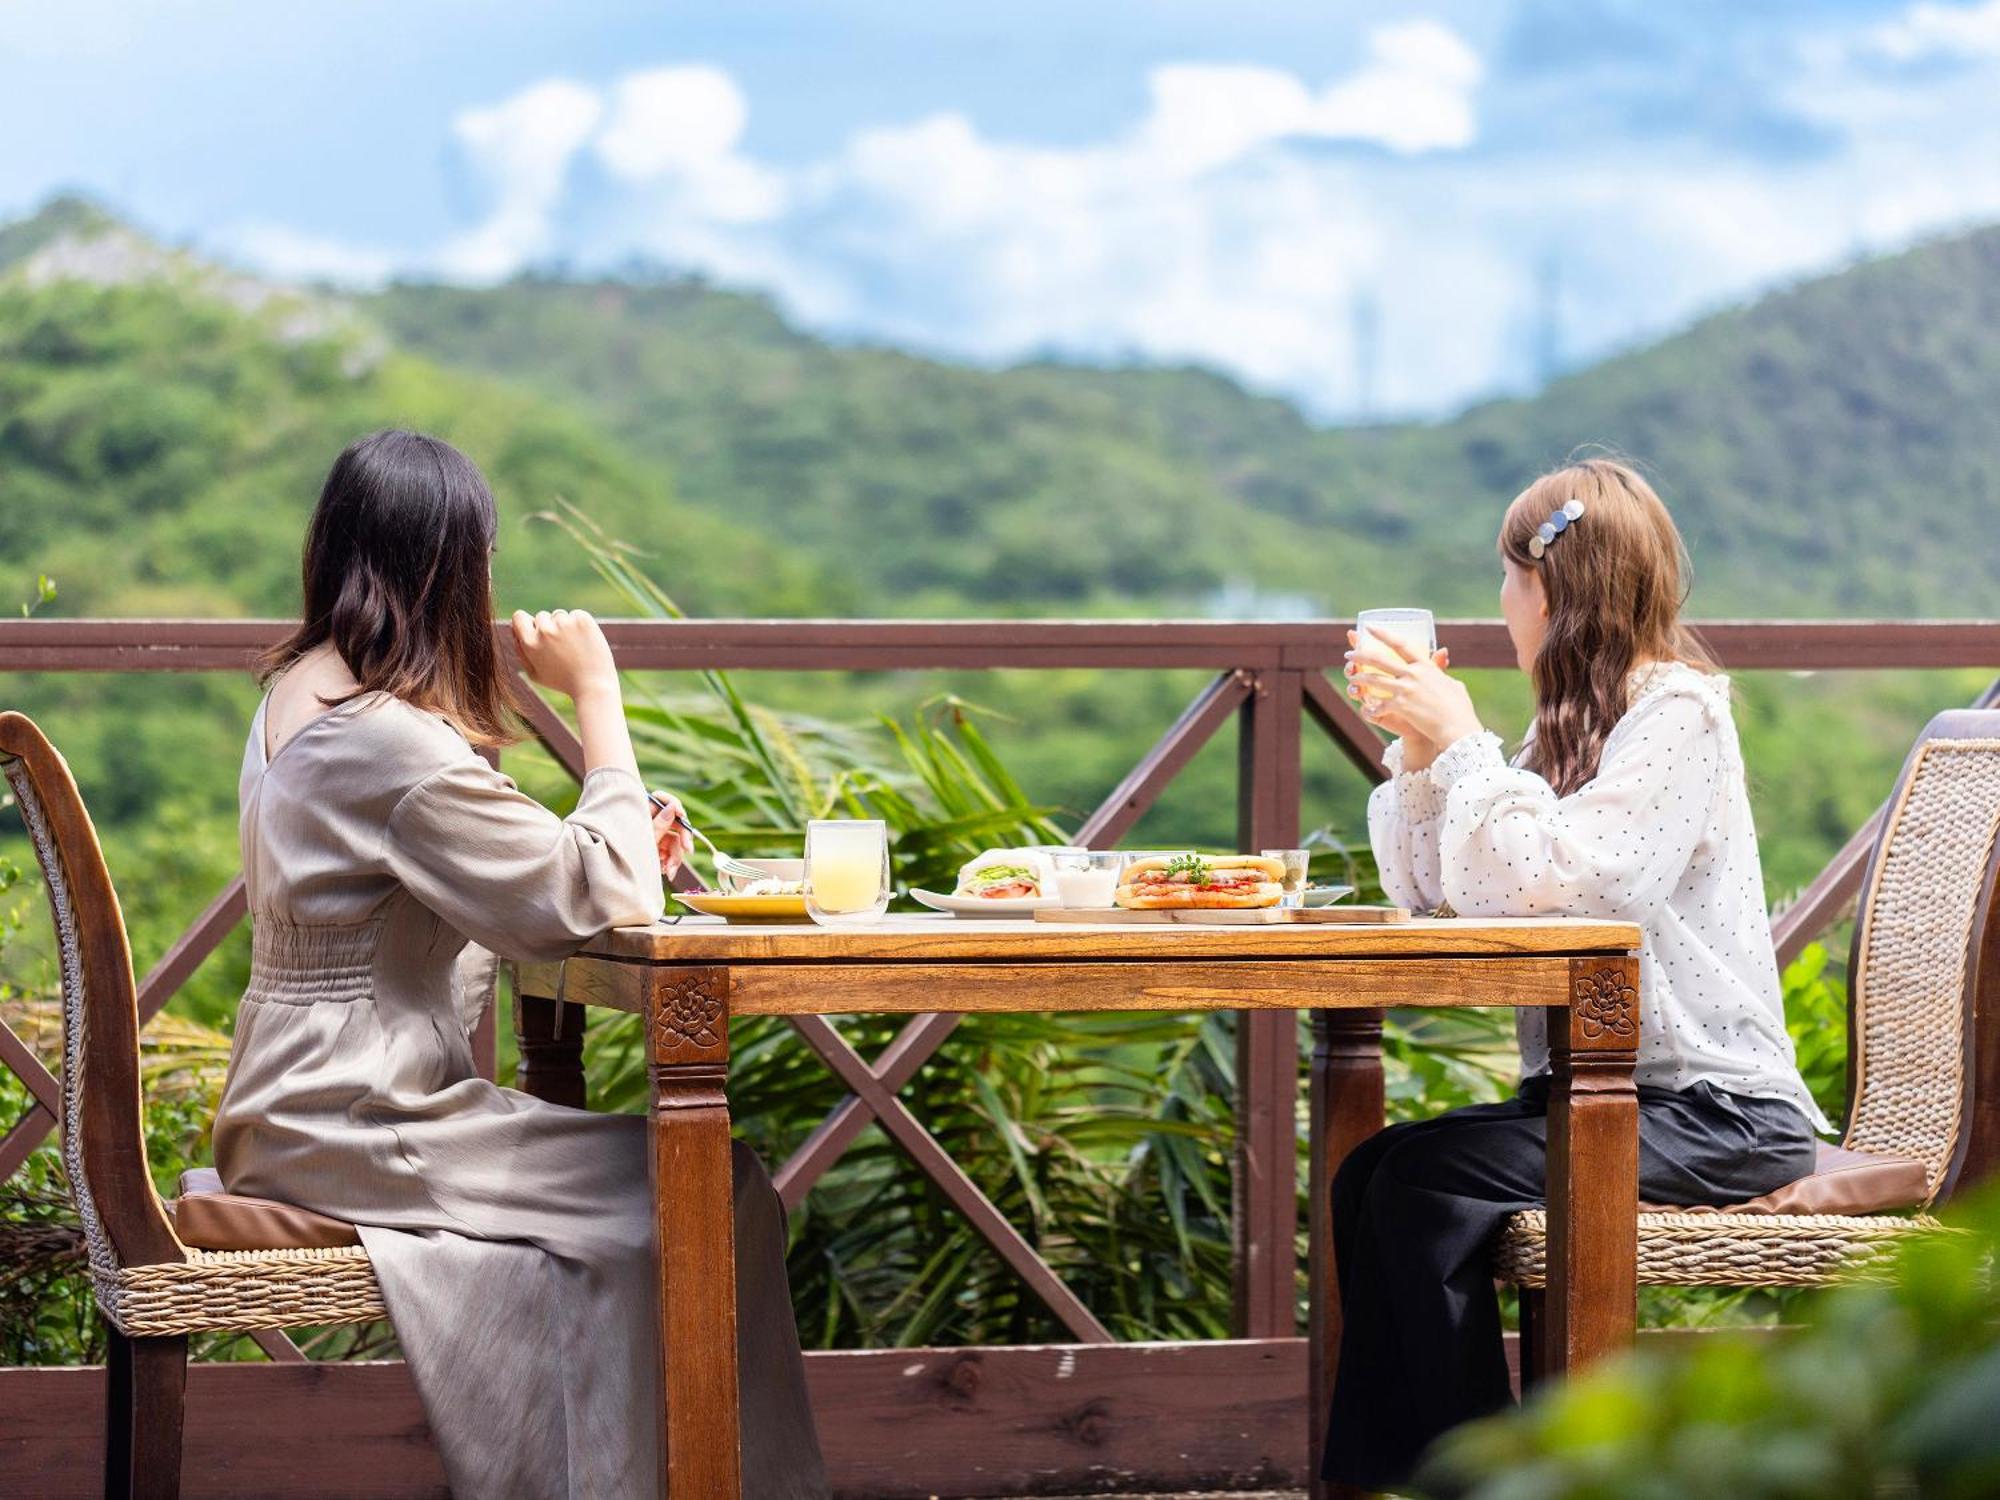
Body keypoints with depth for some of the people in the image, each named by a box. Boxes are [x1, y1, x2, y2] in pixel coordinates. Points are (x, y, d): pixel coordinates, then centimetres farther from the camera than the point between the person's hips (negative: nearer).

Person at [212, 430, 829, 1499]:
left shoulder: (302, 690, 10)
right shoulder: (393, 743, -22)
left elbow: (495, 880, 18)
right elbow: (601, 900, -18)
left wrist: (623, 850, 2)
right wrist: (596, 698, -10)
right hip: (357, 1134, -10)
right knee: (709, 1197, -11)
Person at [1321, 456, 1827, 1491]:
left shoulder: (1681, 715, -10)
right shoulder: (1573, 722, 16)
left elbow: (1551, 875, -24)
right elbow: (1431, 890, 14)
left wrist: (1459, 737, -13)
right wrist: (1418, 744, 1)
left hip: (1716, 1114, -8)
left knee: (1427, 1186, -23)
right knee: (1370, 1178, -11)